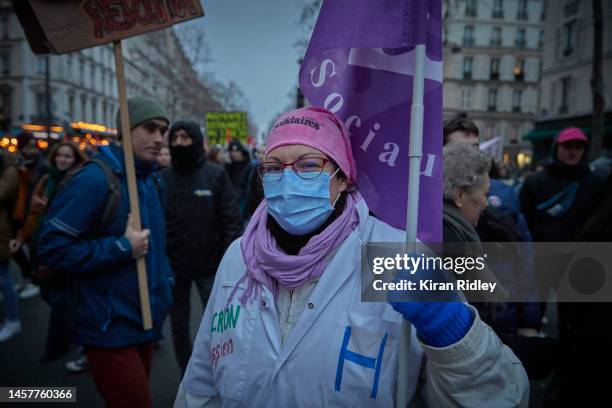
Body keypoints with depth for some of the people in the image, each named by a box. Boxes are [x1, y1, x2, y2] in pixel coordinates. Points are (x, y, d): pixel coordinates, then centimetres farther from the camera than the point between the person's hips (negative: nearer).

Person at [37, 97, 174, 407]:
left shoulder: (152, 180, 8)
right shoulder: (95, 179, -18)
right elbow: (51, 248, -21)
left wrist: (164, 281, 10)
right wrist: (122, 249, -22)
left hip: (146, 322, 8)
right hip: (111, 329, -8)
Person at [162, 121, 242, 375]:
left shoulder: (216, 175, -5)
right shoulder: (163, 178, 1)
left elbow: (231, 220, -7)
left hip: (210, 266, -2)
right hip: (173, 266, 3)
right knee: (179, 326, 14)